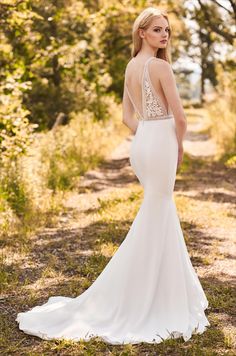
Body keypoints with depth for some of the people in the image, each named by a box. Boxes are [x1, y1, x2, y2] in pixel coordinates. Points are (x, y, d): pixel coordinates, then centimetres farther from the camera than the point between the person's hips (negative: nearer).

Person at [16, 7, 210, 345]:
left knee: (164, 217, 19)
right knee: (151, 222, -1)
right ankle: (125, 298, 6)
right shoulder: (161, 66, -15)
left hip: (141, 143, 9)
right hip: (161, 143, -9)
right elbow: (180, 117, -16)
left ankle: (166, 289, 30)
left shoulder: (131, 67, 11)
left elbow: (128, 116, 15)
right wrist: (179, 146, 2)